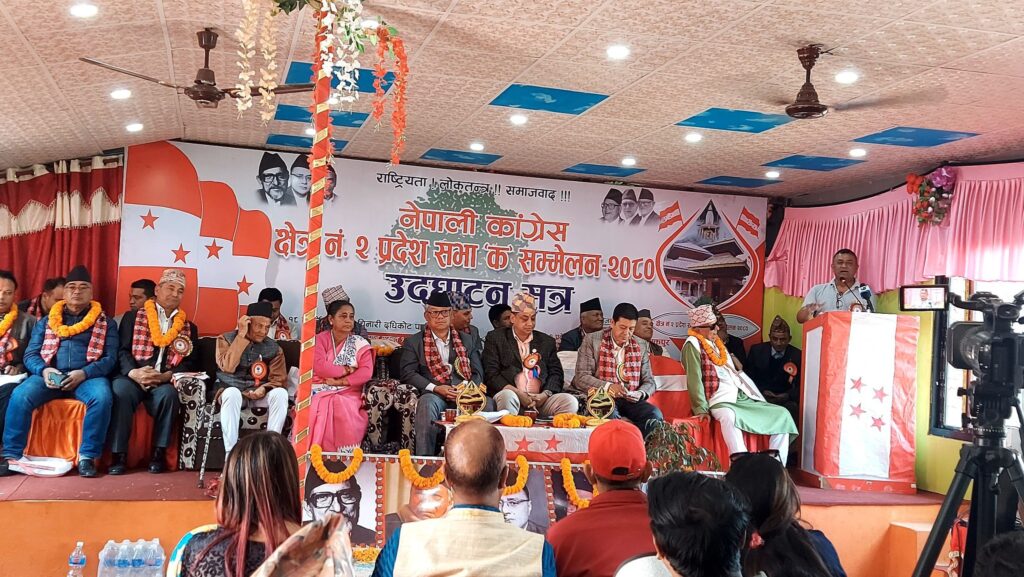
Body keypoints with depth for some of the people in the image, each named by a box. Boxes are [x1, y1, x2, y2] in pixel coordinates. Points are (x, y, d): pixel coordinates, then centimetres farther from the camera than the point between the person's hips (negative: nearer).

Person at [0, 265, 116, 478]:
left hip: (88, 376, -2)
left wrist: (84, 373, -17)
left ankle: (87, 456, -25)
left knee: (102, 398, -35)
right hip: (49, 375, 2)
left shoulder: (106, 323, 12)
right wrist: (43, 370, -13)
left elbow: (110, 358, 2)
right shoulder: (46, 322, 19)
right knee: (20, 396, -28)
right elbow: (30, 354, 11)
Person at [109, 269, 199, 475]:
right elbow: (122, 351, 3)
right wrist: (133, 372, -17)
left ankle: (159, 453, -20)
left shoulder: (189, 328, 18)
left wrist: (165, 376, -12)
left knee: (168, 394, -33)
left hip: (165, 383, 1)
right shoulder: (133, 317, 15)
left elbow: (190, 363, 7)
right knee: (121, 390, -34)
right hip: (132, 377, -1)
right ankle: (119, 454, -26)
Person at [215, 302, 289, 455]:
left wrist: (264, 388, -23)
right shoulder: (226, 339, -2)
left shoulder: (273, 347, 5)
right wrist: (241, 336, -20)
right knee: (232, 393, -38)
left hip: (259, 393, 2)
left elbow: (279, 379, -1)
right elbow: (227, 367, -21)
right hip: (231, 390, -2)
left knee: (280, 393, -29)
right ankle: (231, 452, -36)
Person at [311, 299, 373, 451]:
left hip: (348, 392, 0)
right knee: (317, 409, -32)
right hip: (320, 390, 0)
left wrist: (340, 381, -12)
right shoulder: (320, 340, 8)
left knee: (346, 411, -32)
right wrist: (346, 370, -6)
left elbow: (366, 372, -4)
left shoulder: (360, 344, 9)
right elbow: (319, 367, -8)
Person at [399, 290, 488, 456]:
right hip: (434, 394, -2)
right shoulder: (413, 342, 15)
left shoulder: (467, 340, 23)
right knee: (427, 402, -38)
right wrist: (435, 388, -11)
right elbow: (408, 373, 3)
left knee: (488, 403, -29)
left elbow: (477, 372, 15)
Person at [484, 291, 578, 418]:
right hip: (512, 395, -3)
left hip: (540, 401, 3)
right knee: (507, 396, -38)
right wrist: (517, 393, -13)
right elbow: (491, 375, 1)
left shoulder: (546, 341, 21)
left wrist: (545, 395, -7)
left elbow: (556, 373, 14)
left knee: (570, 401, -23)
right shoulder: (496, 338, 10)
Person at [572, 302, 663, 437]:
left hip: (631, 401, 3)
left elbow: (649, 381, 14)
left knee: (655, 414, -26)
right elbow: (581, 377, -4)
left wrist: (640, 394, -10)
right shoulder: (592, 340, 3)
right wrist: (608, 386, -20)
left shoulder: (641, 345, 14)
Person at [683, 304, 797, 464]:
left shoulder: (717, 343, 23)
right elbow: (694, 378, -13)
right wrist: (701, 409, -21)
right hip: (721, 401, -9)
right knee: (728, 416, -42)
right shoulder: (693, 344, -3)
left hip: (743, 398, 9)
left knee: (782, 414, -3)